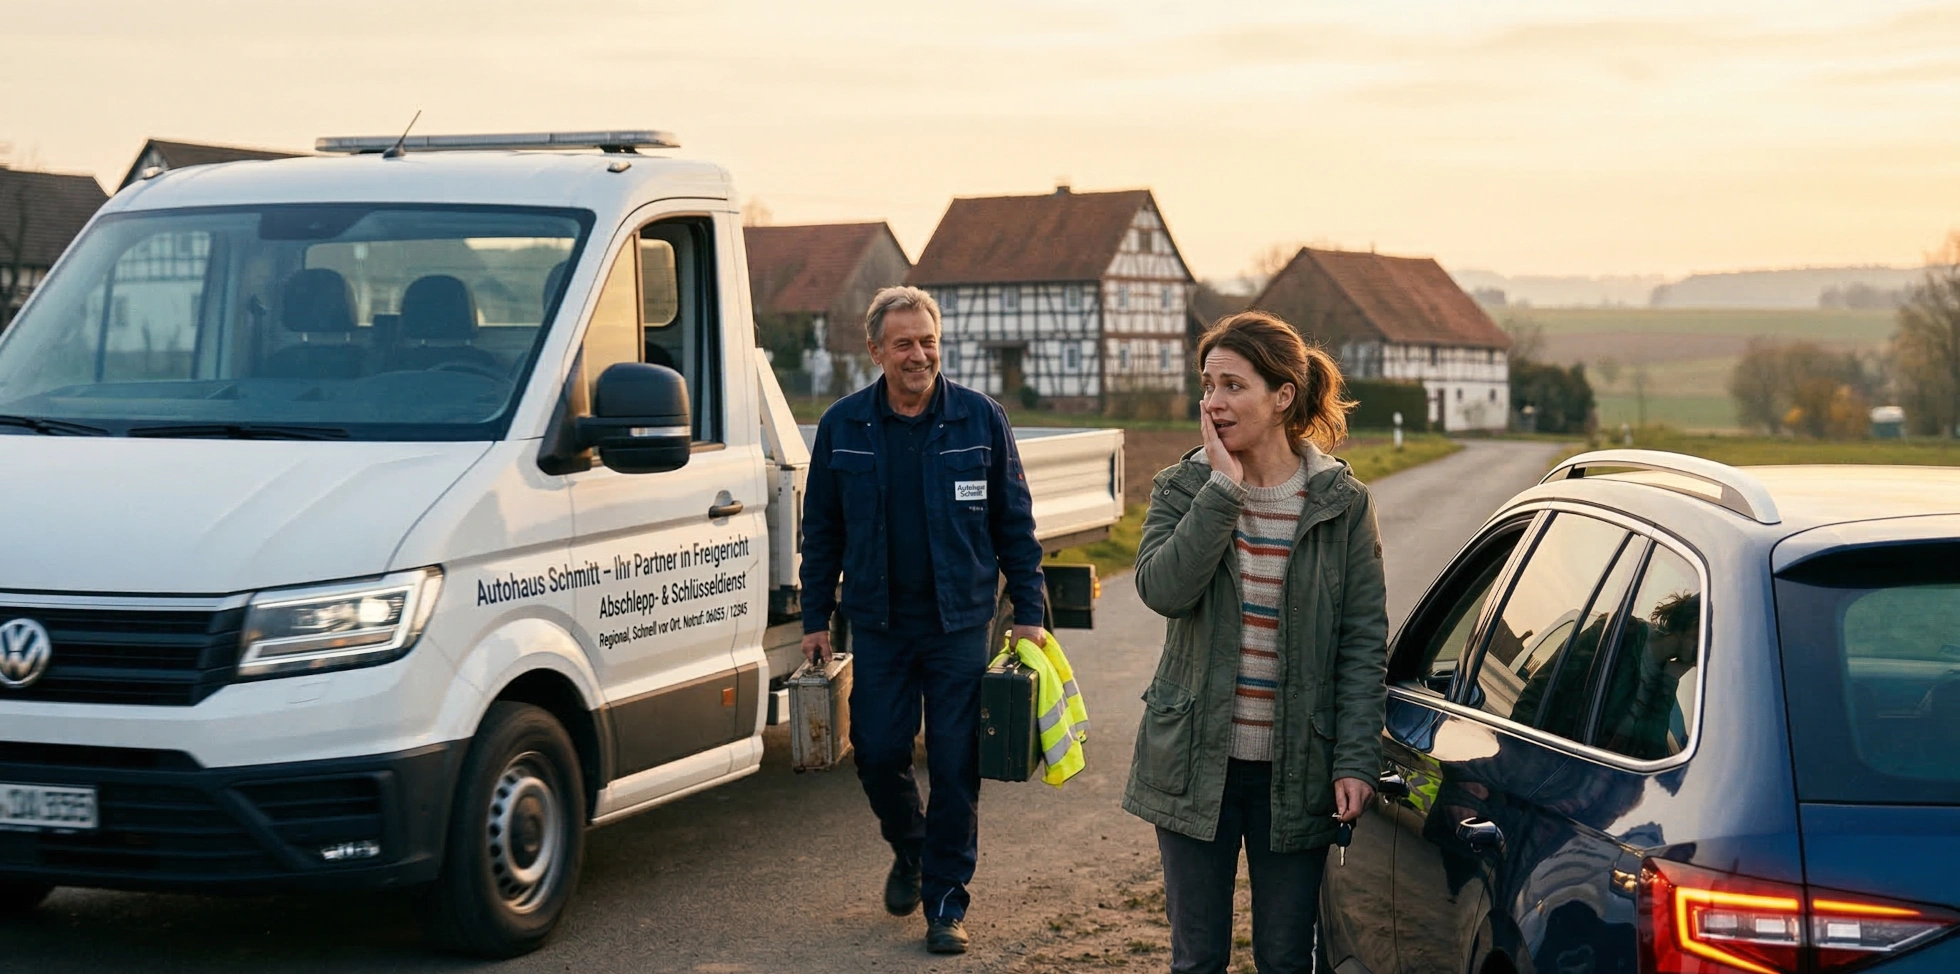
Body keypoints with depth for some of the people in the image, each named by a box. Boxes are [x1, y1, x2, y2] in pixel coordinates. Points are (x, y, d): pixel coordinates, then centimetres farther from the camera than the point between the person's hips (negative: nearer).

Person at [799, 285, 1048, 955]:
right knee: (877, 755, 3)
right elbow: (821, 531, 9)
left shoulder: (981, 420, -1)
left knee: (956, 766, -1)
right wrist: (816, 619, 6)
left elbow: (1015, 523, 4)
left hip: (960, 623, -1)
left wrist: (1029, 612, 0)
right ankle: (909, 851, 33)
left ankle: (946, 904, 11)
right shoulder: (843, 427, 2)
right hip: (878, 623, 1)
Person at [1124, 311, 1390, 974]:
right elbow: (1162, 589, -20)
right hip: (1196, 764, 1)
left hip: (1295, 770, -1)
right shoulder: (1183, 489, -1)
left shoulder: (1341, 503, -3)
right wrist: (1222, 488, -20)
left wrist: (1357, 760, -9)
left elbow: (1364, 642, -3)